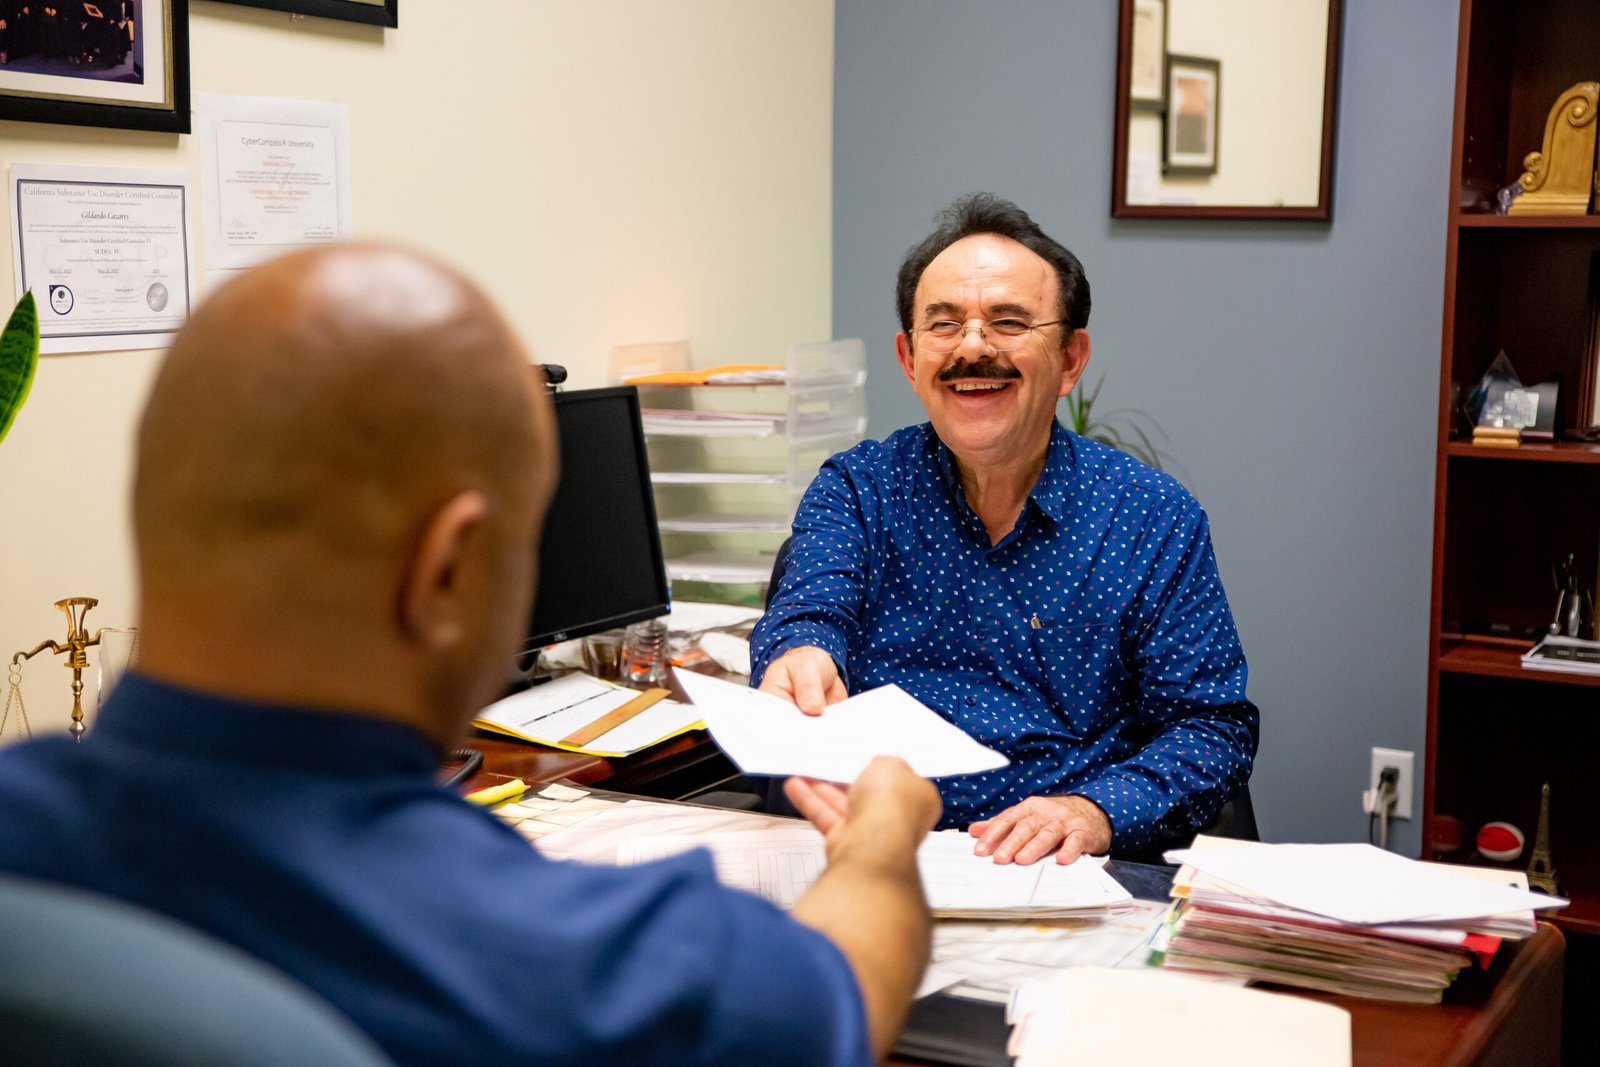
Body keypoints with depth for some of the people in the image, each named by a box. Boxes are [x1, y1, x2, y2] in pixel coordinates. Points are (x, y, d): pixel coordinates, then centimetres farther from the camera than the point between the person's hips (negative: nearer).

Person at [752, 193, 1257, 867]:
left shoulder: (1158, 520, 5)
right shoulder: (853, 490, 9)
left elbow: (1213, 725, 2)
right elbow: (810, 608, -10)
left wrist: (1096, 811, -18)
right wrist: (800, 658, -36)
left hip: (1079, 870, 1)